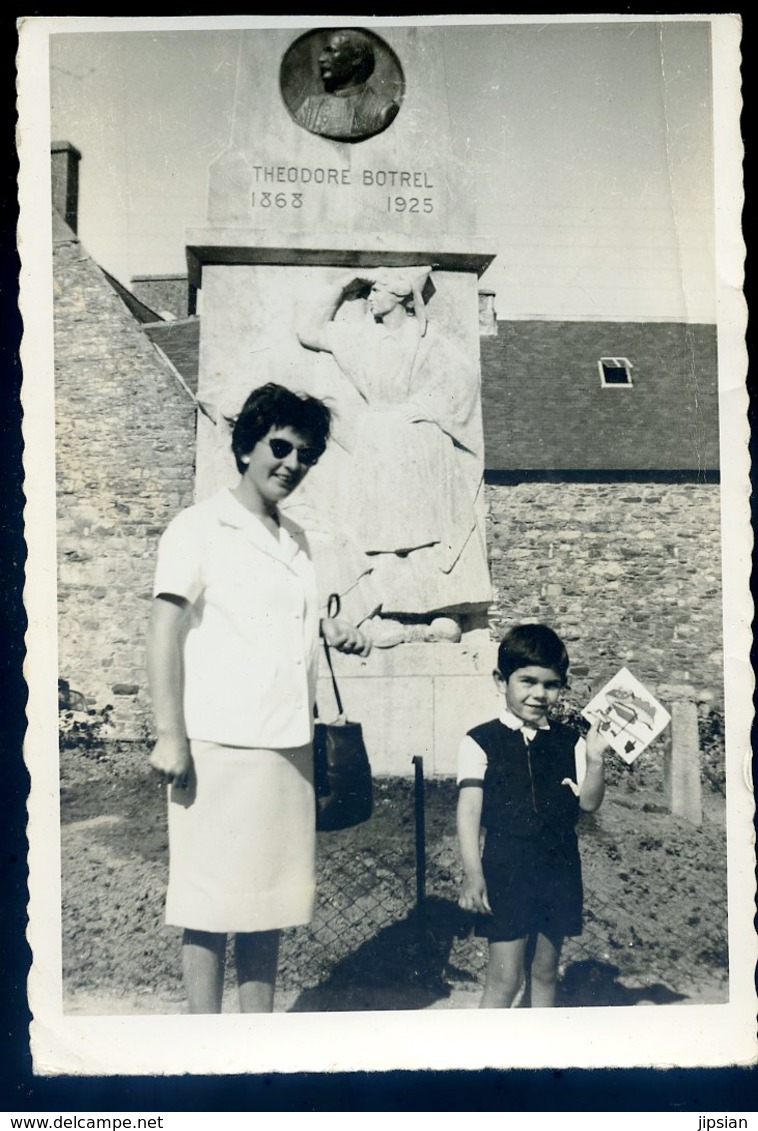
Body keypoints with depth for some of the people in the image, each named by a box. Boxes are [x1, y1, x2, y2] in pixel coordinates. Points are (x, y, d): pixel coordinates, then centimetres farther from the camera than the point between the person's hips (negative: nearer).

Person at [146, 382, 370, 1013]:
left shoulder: (295, 541, 17)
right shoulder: (200, 526, -2)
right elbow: (167, 631, -8)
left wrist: (332, 631, 5)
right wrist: (170, 737, -15)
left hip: (288, 743, 7)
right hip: (219, 744, -6)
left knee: (271, 892, 11)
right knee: (212, 899, 1)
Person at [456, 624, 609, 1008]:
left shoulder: (569, 743, 4)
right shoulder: (481, 742, -6)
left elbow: (588, 802, -1)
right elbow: (469, 811, -8)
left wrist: (595, 759, -16)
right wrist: (473, 874, -15)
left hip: (559, 868, 4)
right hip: (506, 869, -4)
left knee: (546, 971, 16)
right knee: (505, 979, -2)